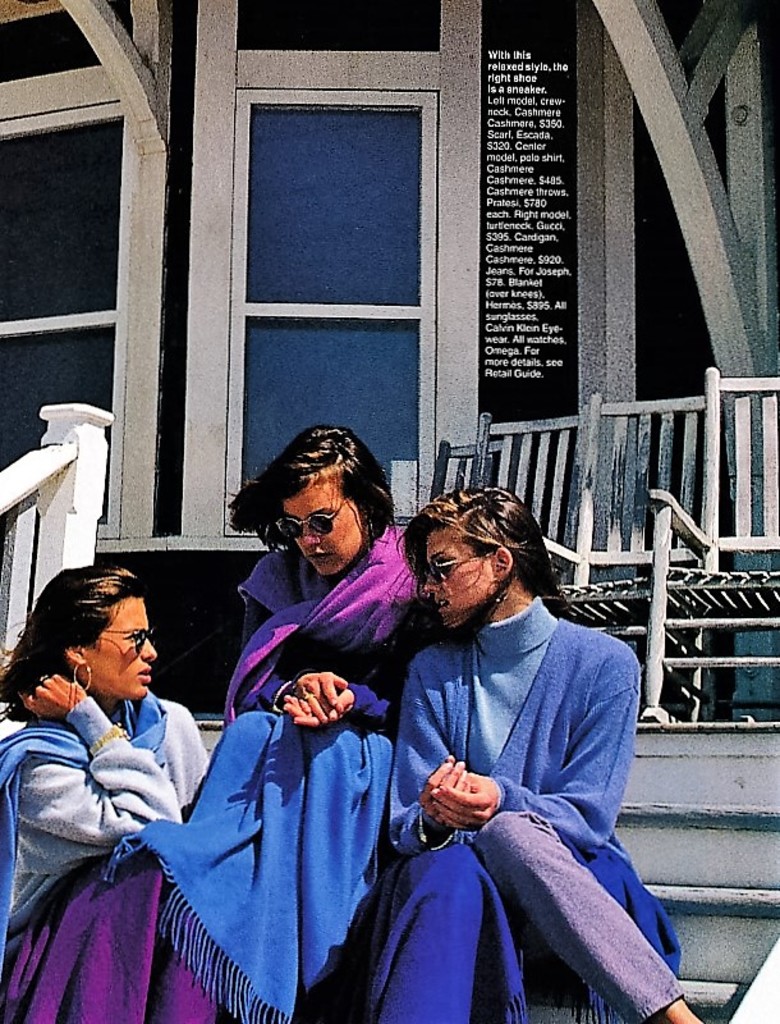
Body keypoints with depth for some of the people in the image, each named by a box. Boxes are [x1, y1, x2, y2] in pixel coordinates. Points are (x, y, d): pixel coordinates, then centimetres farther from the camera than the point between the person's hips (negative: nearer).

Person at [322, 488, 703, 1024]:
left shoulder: (605, 664, 1)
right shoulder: (431, 671, 11)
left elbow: (586, 817, -5)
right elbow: (405, 824, 4)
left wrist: (501, 802, -25)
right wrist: (434, 818, -21)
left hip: (576, 882, -2)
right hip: (452, 878, 2)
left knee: (507, 833, -37)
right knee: (448, 868, -36)